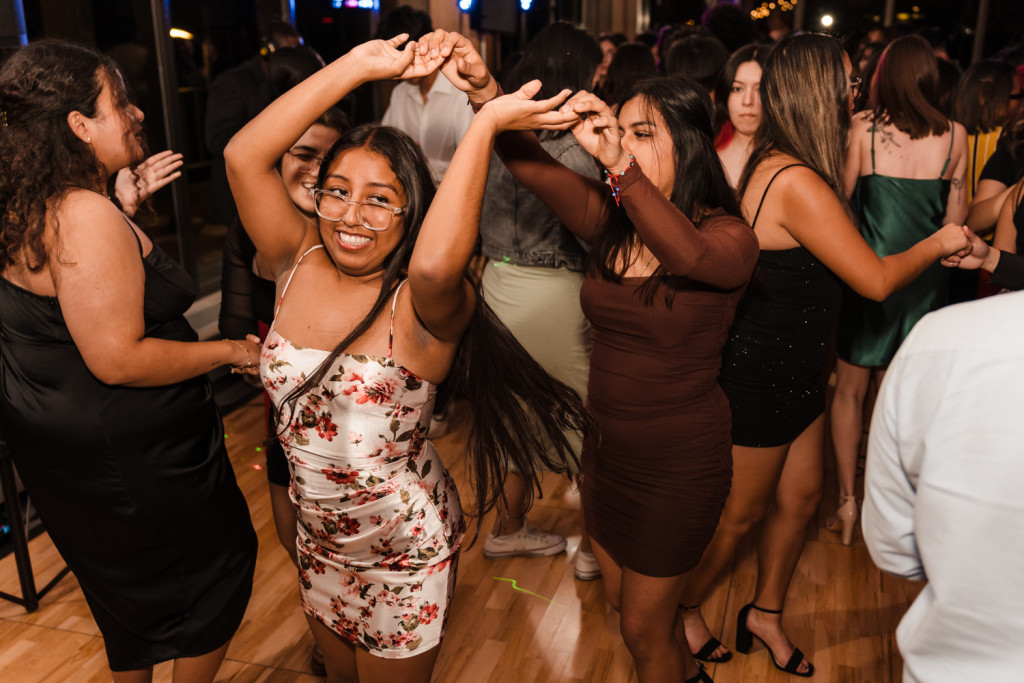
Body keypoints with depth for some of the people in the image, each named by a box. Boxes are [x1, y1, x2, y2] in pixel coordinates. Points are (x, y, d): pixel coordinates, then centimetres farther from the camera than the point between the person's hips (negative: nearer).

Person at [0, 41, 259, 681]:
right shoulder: (88, 217, -27)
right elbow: (118, 360, -29)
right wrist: (231, 351, -18)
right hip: (131, 458, -10)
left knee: (126, 581, 28)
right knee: (220, 562, 13)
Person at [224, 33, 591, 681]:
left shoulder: (422, 305, -24)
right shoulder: (300, 264, -9)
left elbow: (435, 266, -48)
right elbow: (243, 157, -18)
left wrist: (486, 122, -41)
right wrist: (359, 65, -21)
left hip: (405, 555, -5)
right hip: (321, 543, 5)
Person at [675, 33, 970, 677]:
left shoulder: (775, 166, 3)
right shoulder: (797, 183, -27)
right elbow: (875, 280, -20)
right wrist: (939, 243, -3)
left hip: (796, 371, 9)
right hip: (760, 378, -9)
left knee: (801, 496, 20)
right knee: (740, 514, 11)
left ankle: (765, 613, 40)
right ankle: (684, 611, 35)